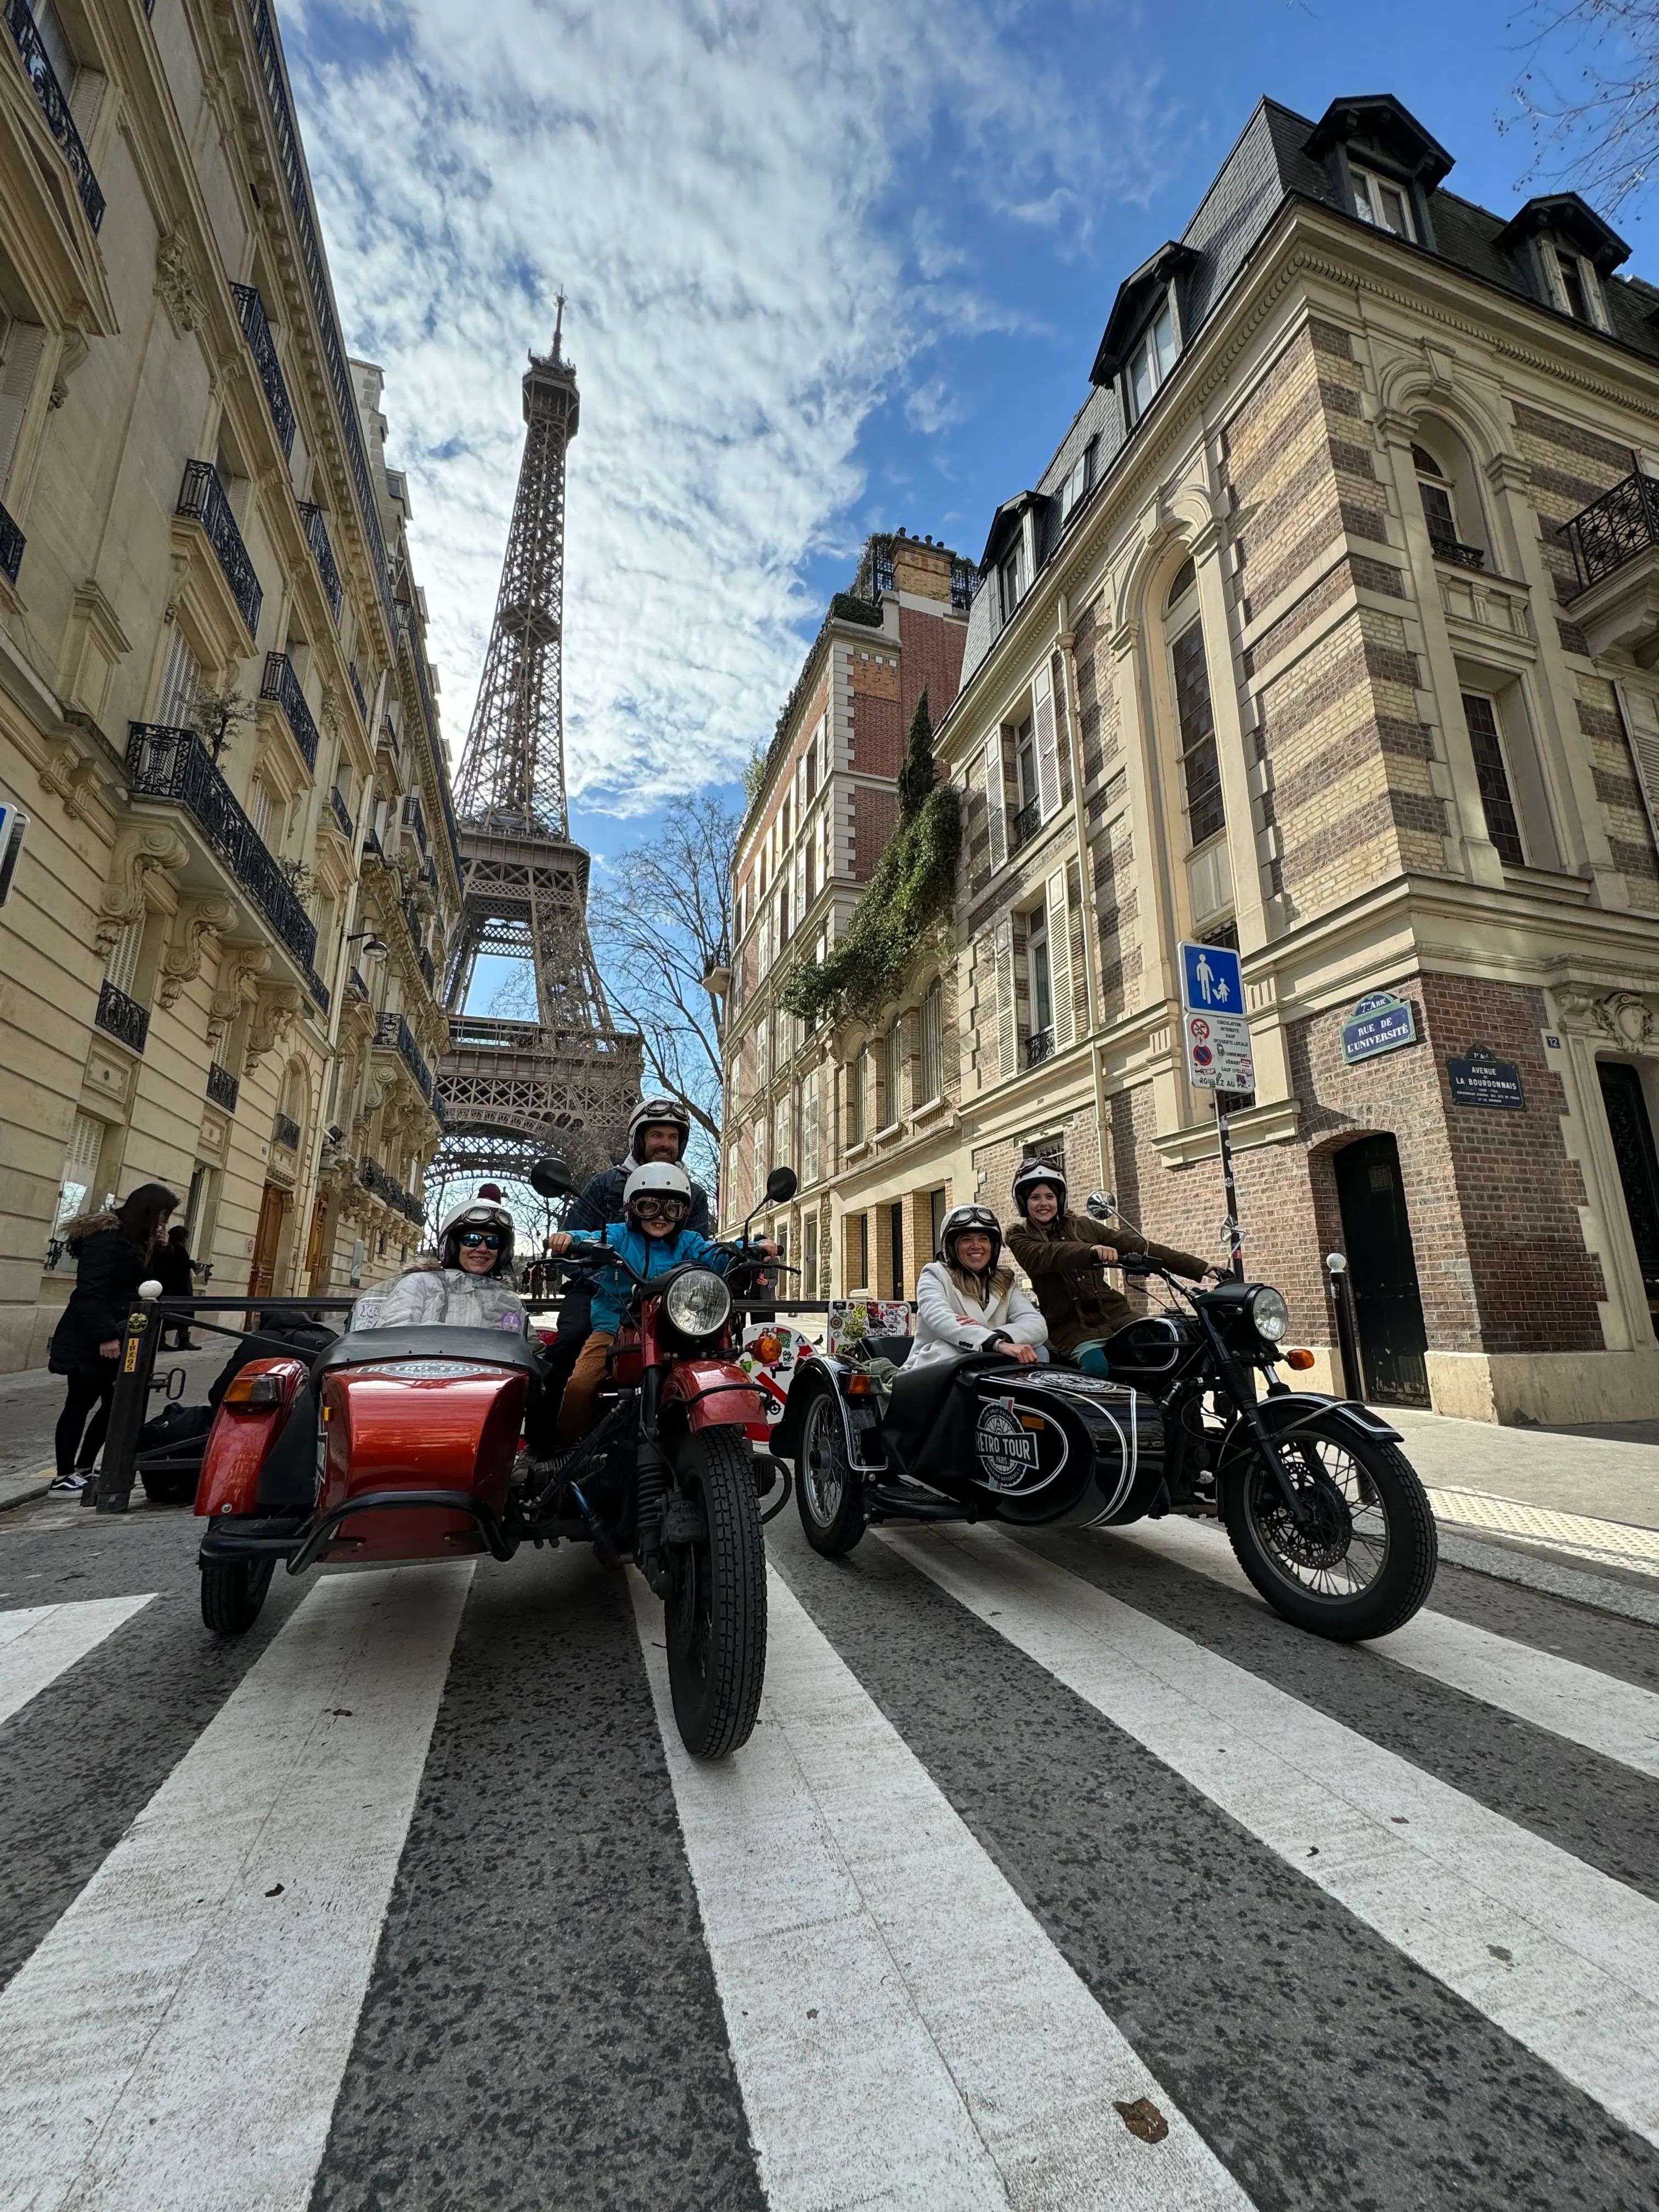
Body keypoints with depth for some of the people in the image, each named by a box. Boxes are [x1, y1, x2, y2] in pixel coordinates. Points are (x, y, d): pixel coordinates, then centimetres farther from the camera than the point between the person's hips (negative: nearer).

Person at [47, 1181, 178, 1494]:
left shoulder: (135, 1240, 13)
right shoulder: (107, 1236, -17)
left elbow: (140, 1284, 13)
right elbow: (90, 1290, -23)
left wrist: (154, 1250, 0)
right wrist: (105, 1335, -26)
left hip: (114, 1338, 9)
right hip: (89, 1341, -9)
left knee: (114, 1405, 11)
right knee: (80, 1405, 0)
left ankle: (82, 1470, 21)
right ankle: (63, 1477, 10)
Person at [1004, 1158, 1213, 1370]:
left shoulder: (1083, 1225, 11)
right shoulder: (1020, 1237, 1)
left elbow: (1137, 1246, 7)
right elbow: (1044, 1256, -21)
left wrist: (1200, 1267, 2)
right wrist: (1091, 1250, -41)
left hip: (1112, 1311, 4)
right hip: (1069, 1322, -4)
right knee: (1096, 1366, -32)